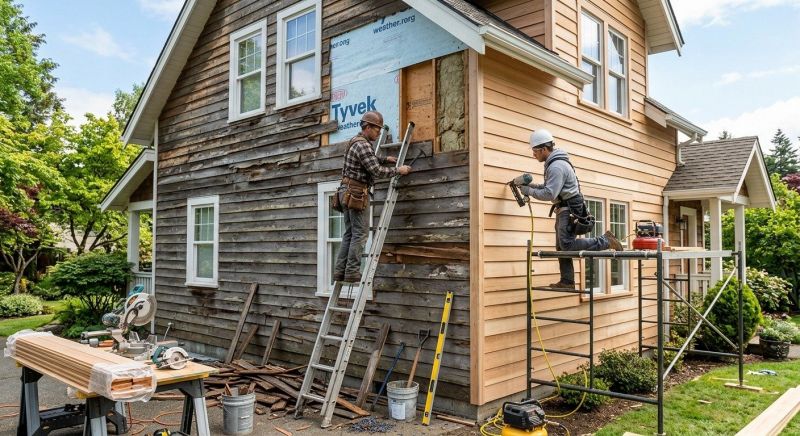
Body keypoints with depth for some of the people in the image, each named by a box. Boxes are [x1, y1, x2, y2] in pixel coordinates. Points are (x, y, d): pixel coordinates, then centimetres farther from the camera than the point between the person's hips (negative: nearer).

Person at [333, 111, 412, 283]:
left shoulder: (356, 142, 18)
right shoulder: (363, 145, -14)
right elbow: (377, 171, -18)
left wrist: (385, 159, 24)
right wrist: (398, 170, -7)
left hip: (347, 192, 10)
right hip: (357, 193, -10)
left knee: (349, 234, 9)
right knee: (360, 233, -7)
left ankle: (340, 271, 8)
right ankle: (352, 272, -7)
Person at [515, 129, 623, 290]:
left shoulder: (557, 166, -19)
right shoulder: (553, 163, 15)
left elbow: (549, 194, -24)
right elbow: (548, 187, 20)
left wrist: (528, 191, -14)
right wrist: (528, 184, 9)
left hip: (570, 210, -11)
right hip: (564, 210, 11)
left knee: (567, 245, -16)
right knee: (561, 246, 8)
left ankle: (605, 241, -5)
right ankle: (567, 281, 10)